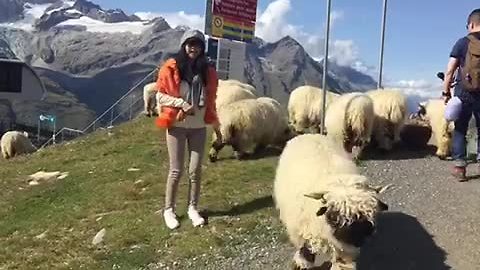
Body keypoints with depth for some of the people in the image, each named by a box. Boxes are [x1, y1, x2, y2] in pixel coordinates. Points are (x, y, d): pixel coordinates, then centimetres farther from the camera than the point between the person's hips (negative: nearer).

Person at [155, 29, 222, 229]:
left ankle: (193, 208, 19)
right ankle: (169, 210, 16)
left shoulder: (207, 71, 6)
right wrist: (182, 103, -19)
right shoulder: (171, 68, -5)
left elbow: (211, 101, 11)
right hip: (177, 126, -3)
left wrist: (216, 126, 11)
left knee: (196, 170, 5)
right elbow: (161, 95, -4)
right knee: (176, 170, 1)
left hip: (198, 127, 3)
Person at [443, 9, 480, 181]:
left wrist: (446, 92, 4)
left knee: (460, 129, 7)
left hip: (464, 92, -1)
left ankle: (459, 167, 4)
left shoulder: (463, 42, -3)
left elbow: (449, 71, -5)